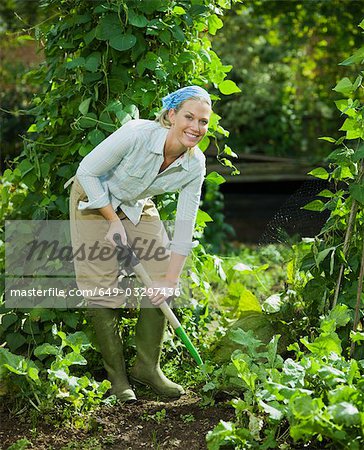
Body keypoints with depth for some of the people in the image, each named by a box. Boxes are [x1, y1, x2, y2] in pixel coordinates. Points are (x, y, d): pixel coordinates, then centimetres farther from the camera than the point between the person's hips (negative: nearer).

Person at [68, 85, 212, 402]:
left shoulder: (195, 165, -19)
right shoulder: (137, 133, -34)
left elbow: (185, 225, -13)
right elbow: (87, 171, -22)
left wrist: (171, 279, -14)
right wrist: (113, 221, -18)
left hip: (138, 207, 5)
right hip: (94, 200, -4)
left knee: (160, 282, -3)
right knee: (103, 289, -8)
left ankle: (147, 367, 12)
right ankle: (116, 375, 6)